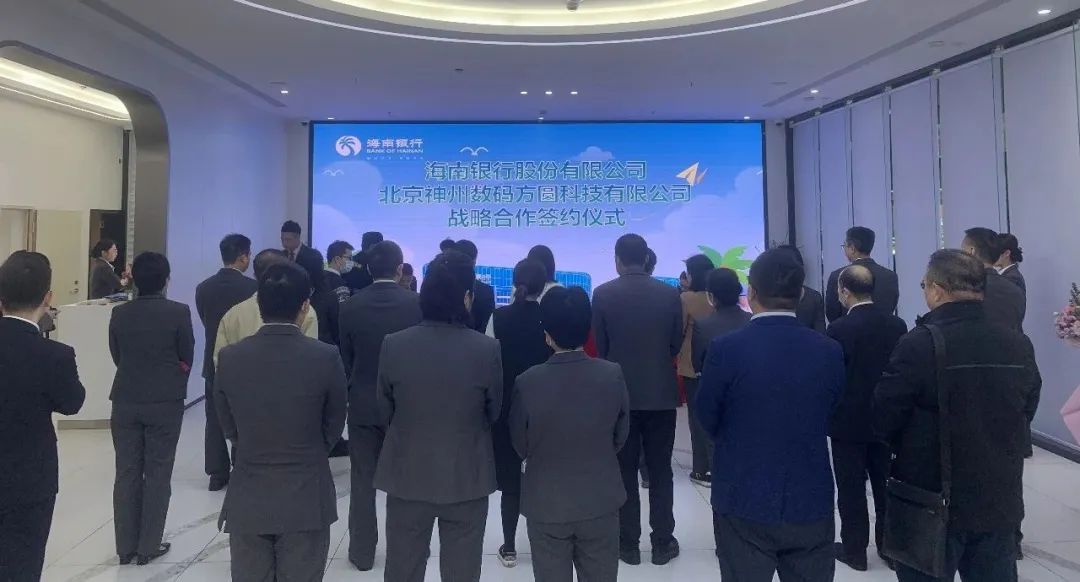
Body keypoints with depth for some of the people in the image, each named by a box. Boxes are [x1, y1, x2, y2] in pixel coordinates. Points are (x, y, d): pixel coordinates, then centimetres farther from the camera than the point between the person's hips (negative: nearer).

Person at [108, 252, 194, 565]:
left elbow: (117, 357, 6)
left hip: (126, 402, 3)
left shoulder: (119, 314, 0)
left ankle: (126, 546, 19)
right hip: (165, 402, -3)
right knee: (157, 475, 6)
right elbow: (186, 359, -4)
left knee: (126, 474, 11)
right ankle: (148, 546, 12)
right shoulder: (179, 312, -11)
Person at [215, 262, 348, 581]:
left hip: (247, 500, 2)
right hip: (306, 500, -2)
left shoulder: (230, 357, -8)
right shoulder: (326, 357, -15)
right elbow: (333, 427, -1)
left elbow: (229, 427, 5)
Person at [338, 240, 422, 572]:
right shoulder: (416, 304, -11)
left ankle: (362, 552, 19)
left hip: (362, 403, 1)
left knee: (363, 481, 11)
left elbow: (346, 359, 2)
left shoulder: (350, 306, -6)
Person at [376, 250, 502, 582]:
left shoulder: (393, 345, -13)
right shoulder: (487, 349, -16)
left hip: (408, 475, 1)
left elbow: (385, 411, 1)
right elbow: (494, 413, 0)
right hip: (467, 478, -1)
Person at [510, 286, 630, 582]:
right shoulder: (613, 375, -15)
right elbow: (621, 436, -1)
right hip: (601, 501, 2)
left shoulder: (527, 382, -19)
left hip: (546, 505, -1)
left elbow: (521, 445, -5)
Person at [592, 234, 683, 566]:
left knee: (625, 472, 8)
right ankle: (663, 544, 17)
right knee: (660, 472, 11)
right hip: (661, 392, 1)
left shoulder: (603, 294, -7)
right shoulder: (670, 294, -2)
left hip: (619, 392, -1)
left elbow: (599, 346, -1)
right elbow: (676, 344, 5)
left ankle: (628, 545, 15)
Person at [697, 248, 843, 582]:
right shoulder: (829, 351, -7)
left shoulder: (726, 350, -16)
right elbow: (828, 417, 5)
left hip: (744, 503, -2)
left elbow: (707, 419, -3)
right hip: (812, 503, 3)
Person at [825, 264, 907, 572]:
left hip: (849, 422, -5)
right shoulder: (897, 324, -2)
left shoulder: (839, 329, -17)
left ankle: (855, 550, 17)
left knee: (852, 489, 7)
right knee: (886, 486, 16)